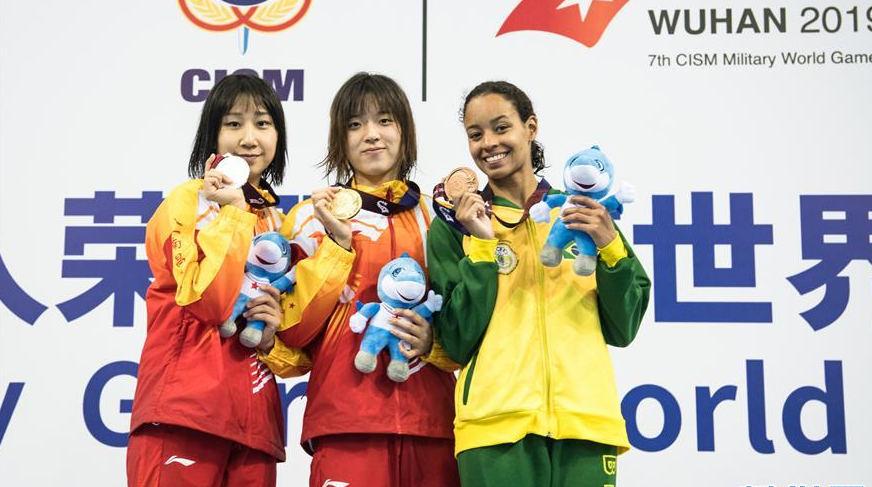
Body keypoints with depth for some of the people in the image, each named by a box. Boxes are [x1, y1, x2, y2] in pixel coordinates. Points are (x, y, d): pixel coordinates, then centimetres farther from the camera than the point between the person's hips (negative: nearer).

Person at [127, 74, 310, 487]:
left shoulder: (280, 220, 16)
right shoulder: (186, 201, -1)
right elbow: (213, 301, -16)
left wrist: (273, 336, -4)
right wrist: (232, 210, -11)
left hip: (254, 420, 6)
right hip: (185, 413, -5)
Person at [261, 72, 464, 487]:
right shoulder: (315, 216, 5)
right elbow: (292, 329, -3)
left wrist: (434, 342, -6)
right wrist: (338, 243, -10)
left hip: (430, 421, 3)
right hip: (347, 423, -2)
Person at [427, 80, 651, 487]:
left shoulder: (582, 213, 9)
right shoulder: (454, 226, 4)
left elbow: (623, 330, 7)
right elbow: (458, 343, -3)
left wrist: (610, 248, -6)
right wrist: (483, 247, -10)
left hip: (586, 420, 2)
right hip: (496, 426, -1)